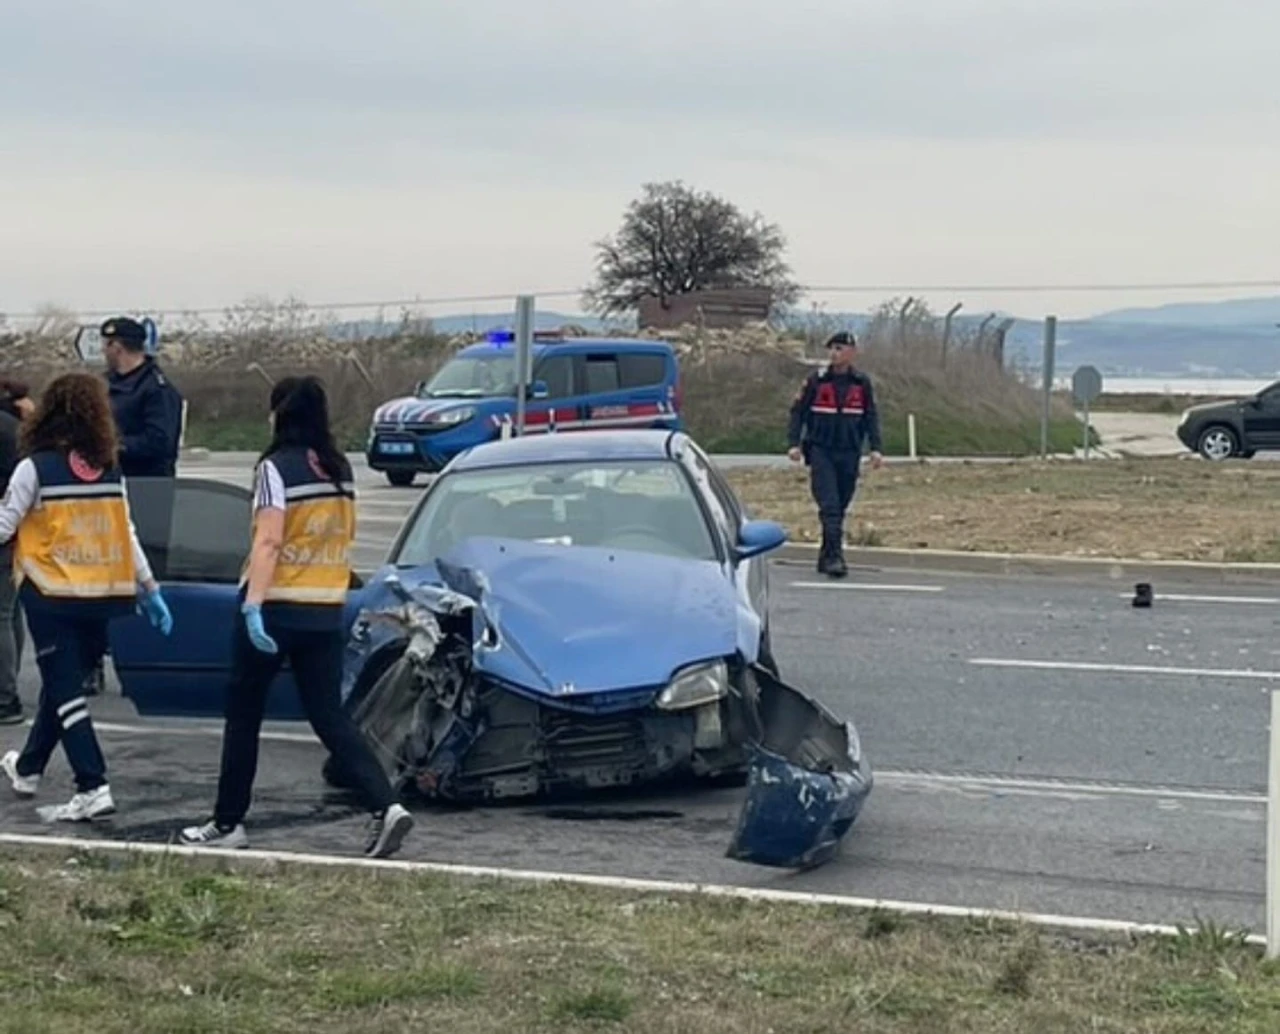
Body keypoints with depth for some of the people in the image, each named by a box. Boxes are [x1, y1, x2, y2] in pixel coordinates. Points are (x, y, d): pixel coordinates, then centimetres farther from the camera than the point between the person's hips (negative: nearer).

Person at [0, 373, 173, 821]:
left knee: (64, 688, -2)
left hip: (52, 595, -5)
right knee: (62, 682, 19)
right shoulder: (110, 470, 4)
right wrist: (150, 589, 12)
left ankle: (92, 787, -12)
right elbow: (127, 534, 6)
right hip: (101, 597, 5)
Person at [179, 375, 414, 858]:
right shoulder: (340, 469, 8)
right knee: (330, 715, 7)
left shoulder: (276, 467, -11)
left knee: (243, 715, 9)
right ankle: (385, 806, -8)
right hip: (326, 610, 6)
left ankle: (228, 822, 16)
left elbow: (268, 541, -20)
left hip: (277, 607, -6)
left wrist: (253, 605, -25)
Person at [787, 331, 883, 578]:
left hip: (850, 453, 2)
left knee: (840, 508, 7)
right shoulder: (816, 380, 0)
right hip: (821, 451, -2)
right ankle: (834, 556, -17)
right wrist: (793, 443, -6)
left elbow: (871, 417, 9)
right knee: (829, 506, -13)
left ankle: (826, 556, 17)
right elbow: (798, 411, 3)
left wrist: (875, 448, -1)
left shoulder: (862, 383, 5)